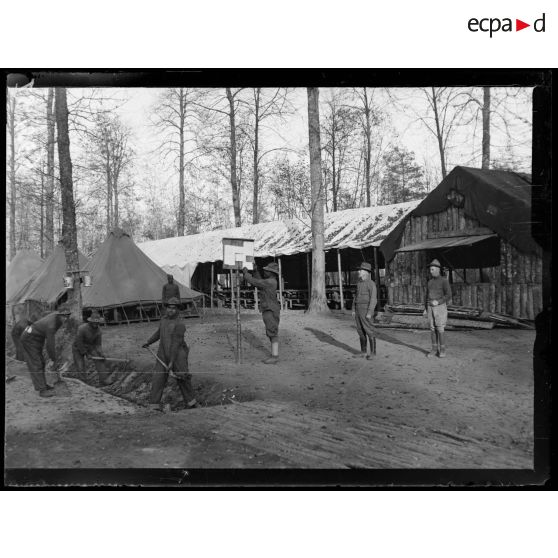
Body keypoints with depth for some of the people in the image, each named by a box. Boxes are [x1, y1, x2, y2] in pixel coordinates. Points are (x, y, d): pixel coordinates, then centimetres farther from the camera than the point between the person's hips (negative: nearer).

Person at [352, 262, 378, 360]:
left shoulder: (371, 283, -13)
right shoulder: (359, 283, 13)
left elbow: (373, 299, -16)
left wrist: (369, 313, -21)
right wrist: (354, 310, 12)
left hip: (366, 310, -8)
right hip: (358, 310, 8)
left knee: (369, 332, -4)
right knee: (361, 331, 10)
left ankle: (372, 352, 3)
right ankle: (364, 351, 17)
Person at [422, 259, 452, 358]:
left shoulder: (444, 281, -7)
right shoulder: (429, 282, 12)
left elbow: (449, 296, -12)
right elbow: (426, 296, 15)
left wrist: (438, 302, -23)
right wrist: (425, 309, 9)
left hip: (440, 307, -5)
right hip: (431, 308, 5)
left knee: (440, 330, -7)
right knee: (432, 329, 5)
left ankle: (442, 350, 5)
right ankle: (434, 349, 12)